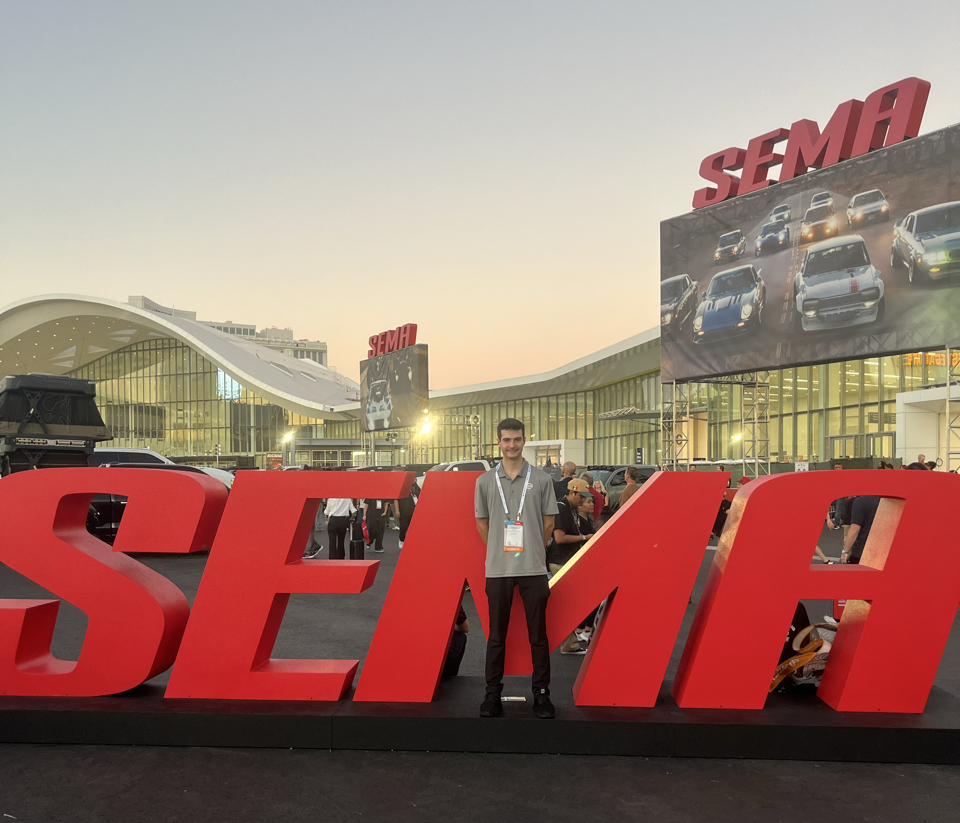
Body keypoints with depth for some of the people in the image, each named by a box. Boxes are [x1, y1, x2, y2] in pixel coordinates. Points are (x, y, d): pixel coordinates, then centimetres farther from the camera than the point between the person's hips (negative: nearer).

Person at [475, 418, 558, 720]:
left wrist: (533, 551, 9)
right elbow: (482, 522, 12)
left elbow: (548, 522, 8)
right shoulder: (485, 481, 5)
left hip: (534, 569, -1)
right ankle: (493, 693, 18)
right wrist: (499, 551, 12)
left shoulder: (541, 479, 2)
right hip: (498, 569, 1)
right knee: (496, 635, 8)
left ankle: (541, 693, 17)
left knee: (538, 634, 5)